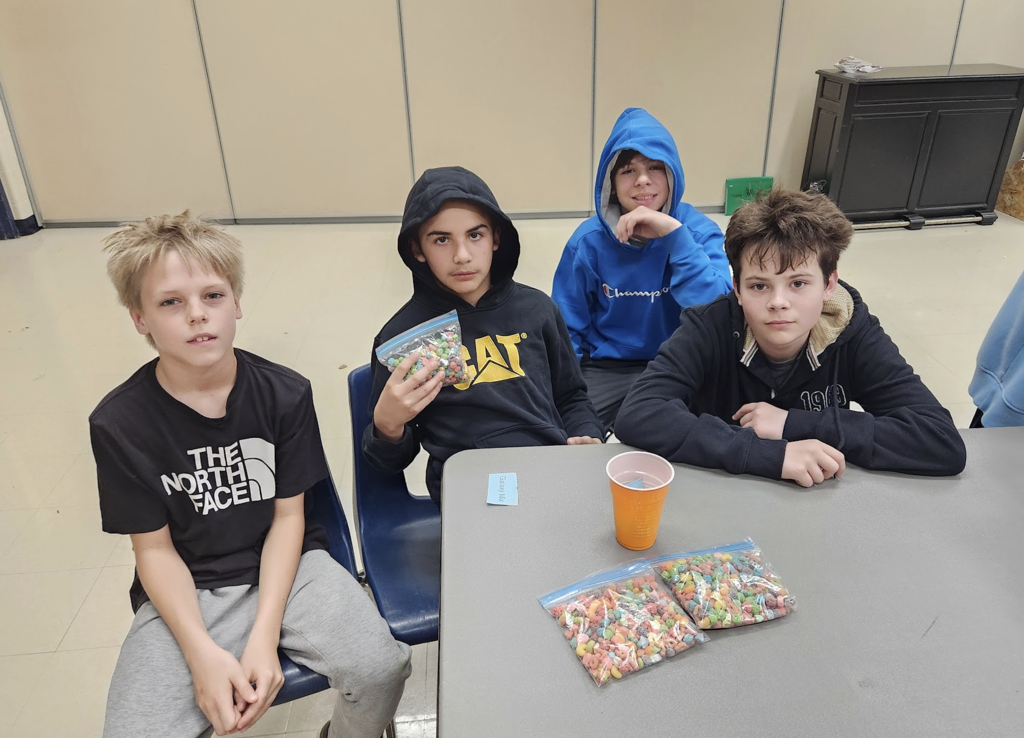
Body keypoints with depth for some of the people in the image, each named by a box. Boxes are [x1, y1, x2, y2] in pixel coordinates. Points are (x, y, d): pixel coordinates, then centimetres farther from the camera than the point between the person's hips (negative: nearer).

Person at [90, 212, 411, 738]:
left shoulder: (285, 394, -8)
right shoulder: (117, 424, -9)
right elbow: (154, 548, -5)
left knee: (380, 667, -19)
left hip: (285, 563, 1)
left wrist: (264, 636, -15)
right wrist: (202, 653, -17)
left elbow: (288, 517, -5)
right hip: (185, 590, 0)